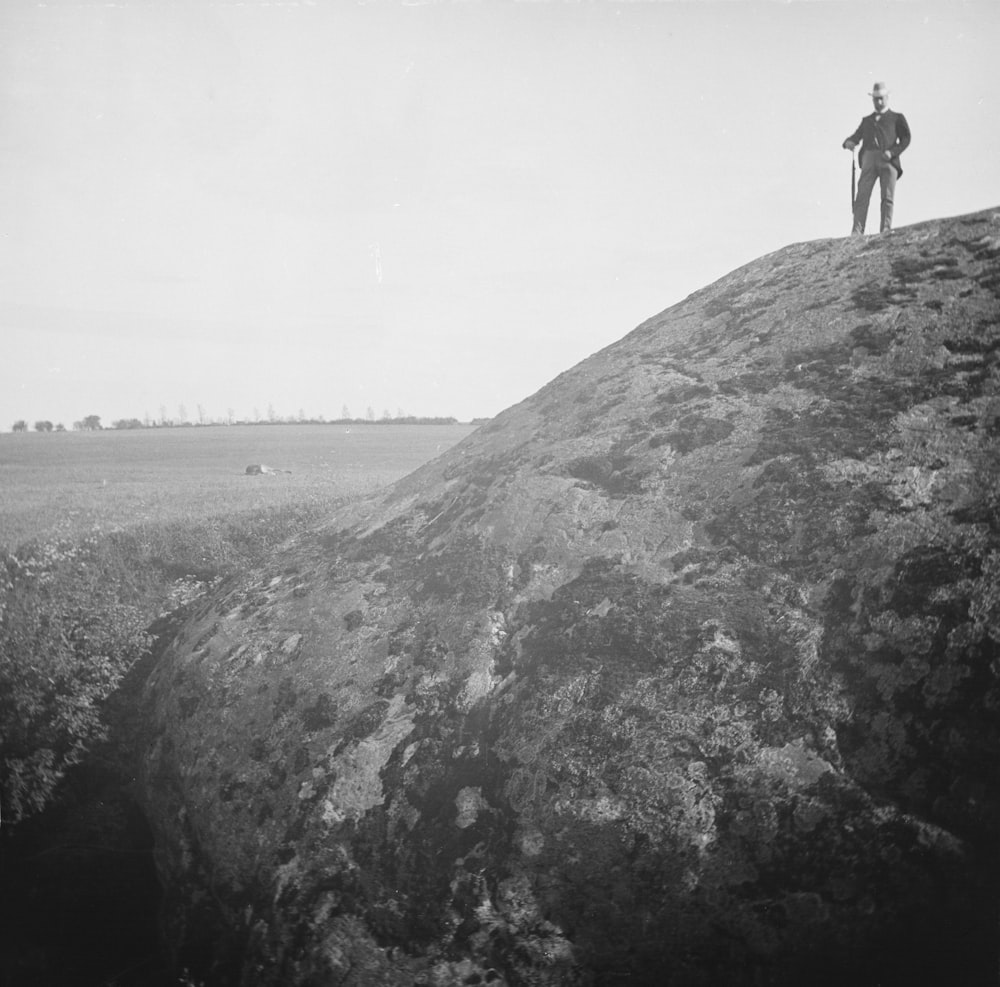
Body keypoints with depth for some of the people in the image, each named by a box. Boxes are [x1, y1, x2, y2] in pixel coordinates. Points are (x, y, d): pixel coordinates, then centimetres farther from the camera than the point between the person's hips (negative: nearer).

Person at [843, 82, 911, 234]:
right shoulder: (866, 120, 28)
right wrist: (849, 142, -8)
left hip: (888, 160, -2)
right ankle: (857, 231, -17)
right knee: (862, 195, -11)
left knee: (887, 197, -7)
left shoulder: (897, 118, 18)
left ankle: (885, 230, -10)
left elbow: (906, 139, 7)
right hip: (869, 159, 2)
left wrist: (892, 152, -10)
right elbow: (857, 136, 17)